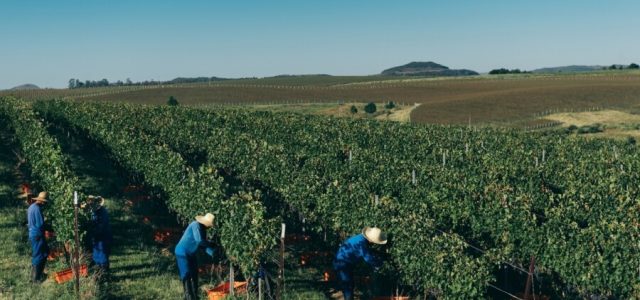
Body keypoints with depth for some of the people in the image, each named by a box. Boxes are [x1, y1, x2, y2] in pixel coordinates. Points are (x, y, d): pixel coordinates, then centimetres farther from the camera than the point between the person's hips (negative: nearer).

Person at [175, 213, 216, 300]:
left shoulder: (203, 229, 6)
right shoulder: (196, 225, -22)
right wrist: (212, 244, -19)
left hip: (191, 254, 10)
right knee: (187, 275, -8)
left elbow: (203, 244, 6)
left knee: (194, 274, 11)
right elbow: (199, 241, -31)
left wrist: (212, 253, -8)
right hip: (183, 253, -10)